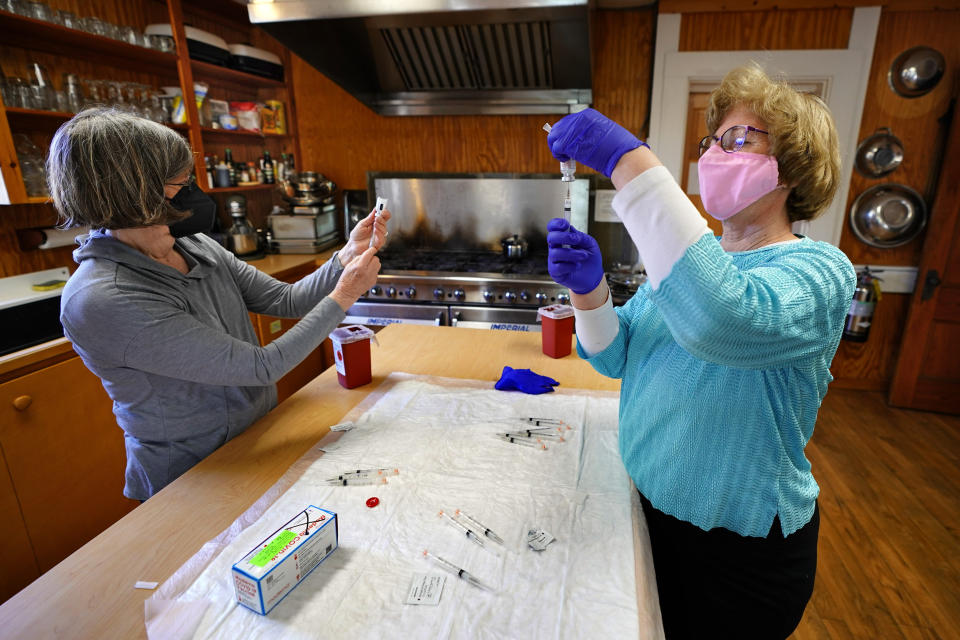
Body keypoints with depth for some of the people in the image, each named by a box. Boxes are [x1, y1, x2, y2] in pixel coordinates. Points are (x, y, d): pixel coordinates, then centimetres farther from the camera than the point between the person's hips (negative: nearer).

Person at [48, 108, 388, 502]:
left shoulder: (196, 246, -4)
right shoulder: (99, 301, -27)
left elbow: (286, 301, 1)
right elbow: (261, 366, -27)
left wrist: (347, 256, -13)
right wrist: (342, 298, -20)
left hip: (258, 439, 6)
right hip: (190, 480, -6)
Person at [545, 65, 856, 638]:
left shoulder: (818, 270, -20)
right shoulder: (696, 255, 0)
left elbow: (724, 321, -45)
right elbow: (618, 356, -2)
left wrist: (629, 162, -43)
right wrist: (589, 289, -22)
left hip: (742, 548, -5)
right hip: (648, 508, 6)